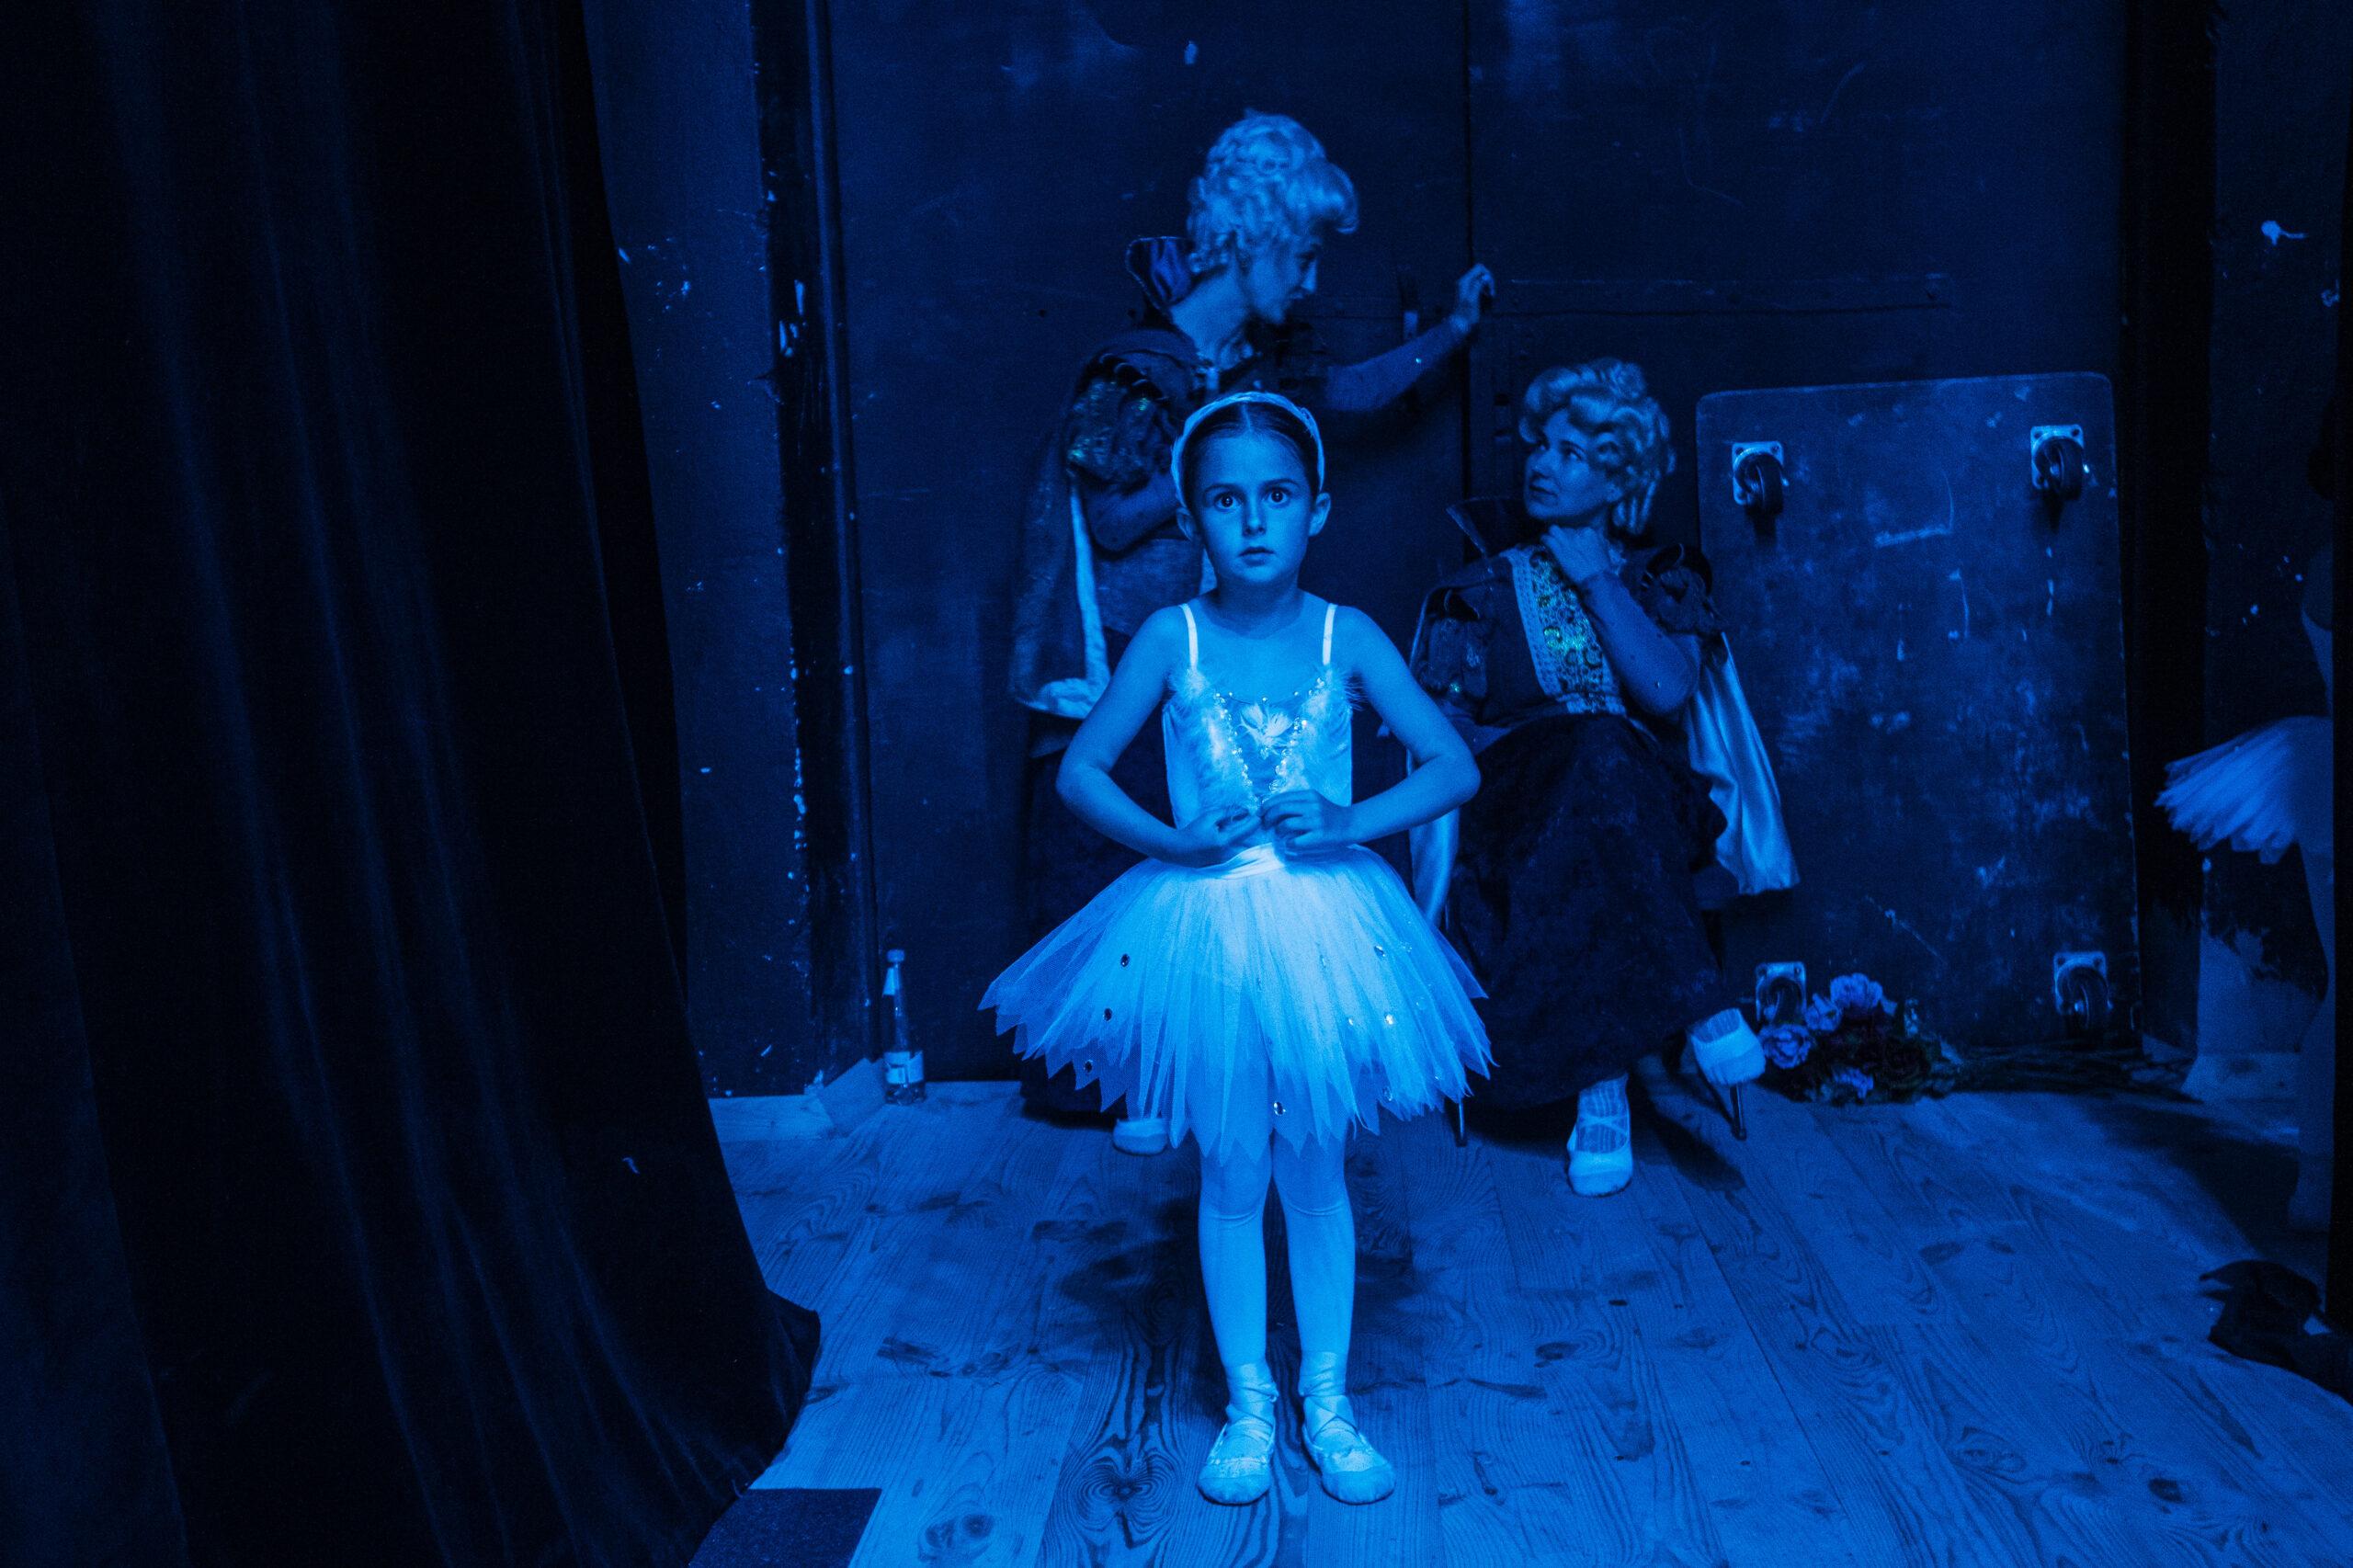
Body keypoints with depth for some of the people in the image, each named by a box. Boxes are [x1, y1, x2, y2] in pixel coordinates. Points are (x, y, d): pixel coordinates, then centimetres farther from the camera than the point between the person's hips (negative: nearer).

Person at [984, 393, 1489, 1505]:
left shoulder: (1345, 637, -4)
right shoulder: (1170, 638, -5)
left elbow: (1455, 767, -2)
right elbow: (1079, 768, 0)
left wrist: (1350, 821, -17)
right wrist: (1171, 842, -15)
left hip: (1322, 927, 1)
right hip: (1206, 930, 0)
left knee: (1313, 1172, 11)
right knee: (1232, 1176, 10)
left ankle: (1327, 1402, 28)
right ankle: (1248, 1405, 27)